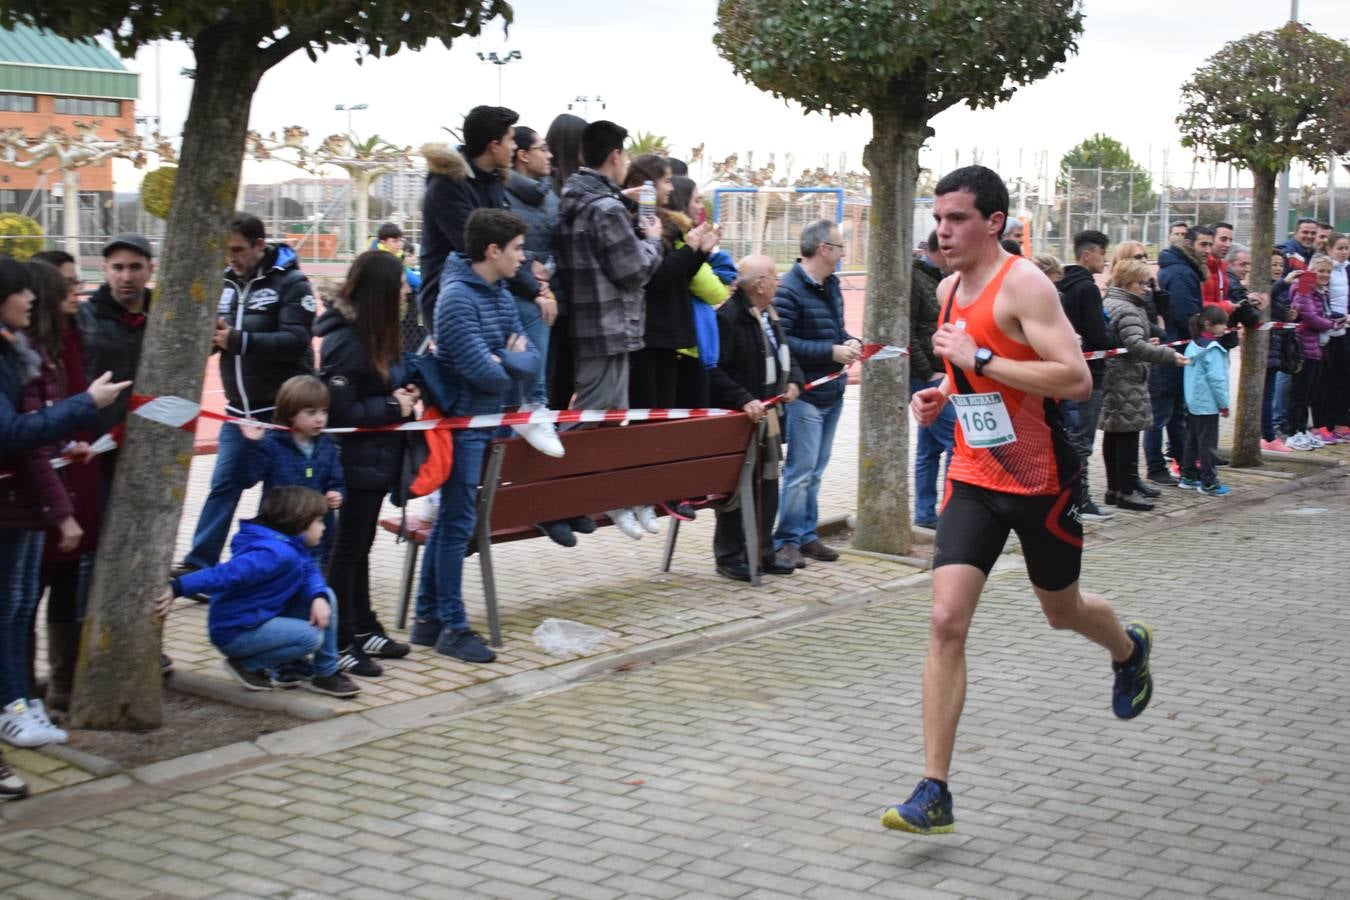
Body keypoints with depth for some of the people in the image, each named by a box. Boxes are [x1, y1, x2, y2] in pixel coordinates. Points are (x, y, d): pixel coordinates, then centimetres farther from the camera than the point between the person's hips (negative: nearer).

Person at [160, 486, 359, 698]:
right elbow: (227, 574, -33)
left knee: (325, 597, 1)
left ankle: (327, 674, 6)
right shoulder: (276, 553, -26)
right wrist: (177, 588, -41)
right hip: (235, 633, -10)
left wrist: (318, 597, -17)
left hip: (262, 620, 10)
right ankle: (248, 664, -4)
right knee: (312, 637, -23)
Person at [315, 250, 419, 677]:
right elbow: (341, 411, -23)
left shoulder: (371, 333, 7)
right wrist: (393, 406, -17)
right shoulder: (345, 341, -21)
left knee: (360, 547, 18)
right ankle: (338, 645, 8)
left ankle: (364, 630, 30)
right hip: (357, 461, -9)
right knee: (347, 550, 0)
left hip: (376, 458, 9)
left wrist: (405, 393, 0)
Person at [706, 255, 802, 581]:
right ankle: (729, 557, 8)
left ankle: (762, 554, 24)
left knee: (768, 487, 14)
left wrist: (794, 382, 4)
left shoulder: (769, 317, 13)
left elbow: (786, 356, 24)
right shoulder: (728, 318, -19)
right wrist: (744, 400, -28)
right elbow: (714, 372, -23)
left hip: (768, 418, 9)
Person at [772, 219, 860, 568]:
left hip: (832, 395, 9)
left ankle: (806, 535, 22)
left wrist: (850, 343, 0)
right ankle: (787, 541, 2)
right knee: (800, 471, -6)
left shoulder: (831, 286, 12)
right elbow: (781, 342, -22)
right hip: (805, 397, -9)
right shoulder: (789, 290, -16)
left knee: (815, 472, 14)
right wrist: (831, 352, -21)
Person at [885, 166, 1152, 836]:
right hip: (972, 478, 5)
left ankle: (1129, 649, 55)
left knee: (1062, 611, 16)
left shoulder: (1024, 284, -17)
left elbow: (1077, 380, -26)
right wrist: (942, 394, 5)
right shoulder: (950, 289, 7)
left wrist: (978, 359, -27)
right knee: (945, 623, -9)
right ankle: (933, 794, -9)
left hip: (1040, 481, -5)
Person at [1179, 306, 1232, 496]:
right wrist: (1224, 404, -11)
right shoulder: (1213, 348, -17)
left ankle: (1187, 476, 21)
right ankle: (1208, 482, 0)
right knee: (1208, 443, -4)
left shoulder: (1193, 345, 9)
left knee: (1192, 440, 15)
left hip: (1193, 402, 9)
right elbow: (1216, 378, -19)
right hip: (1208, 404, -9)